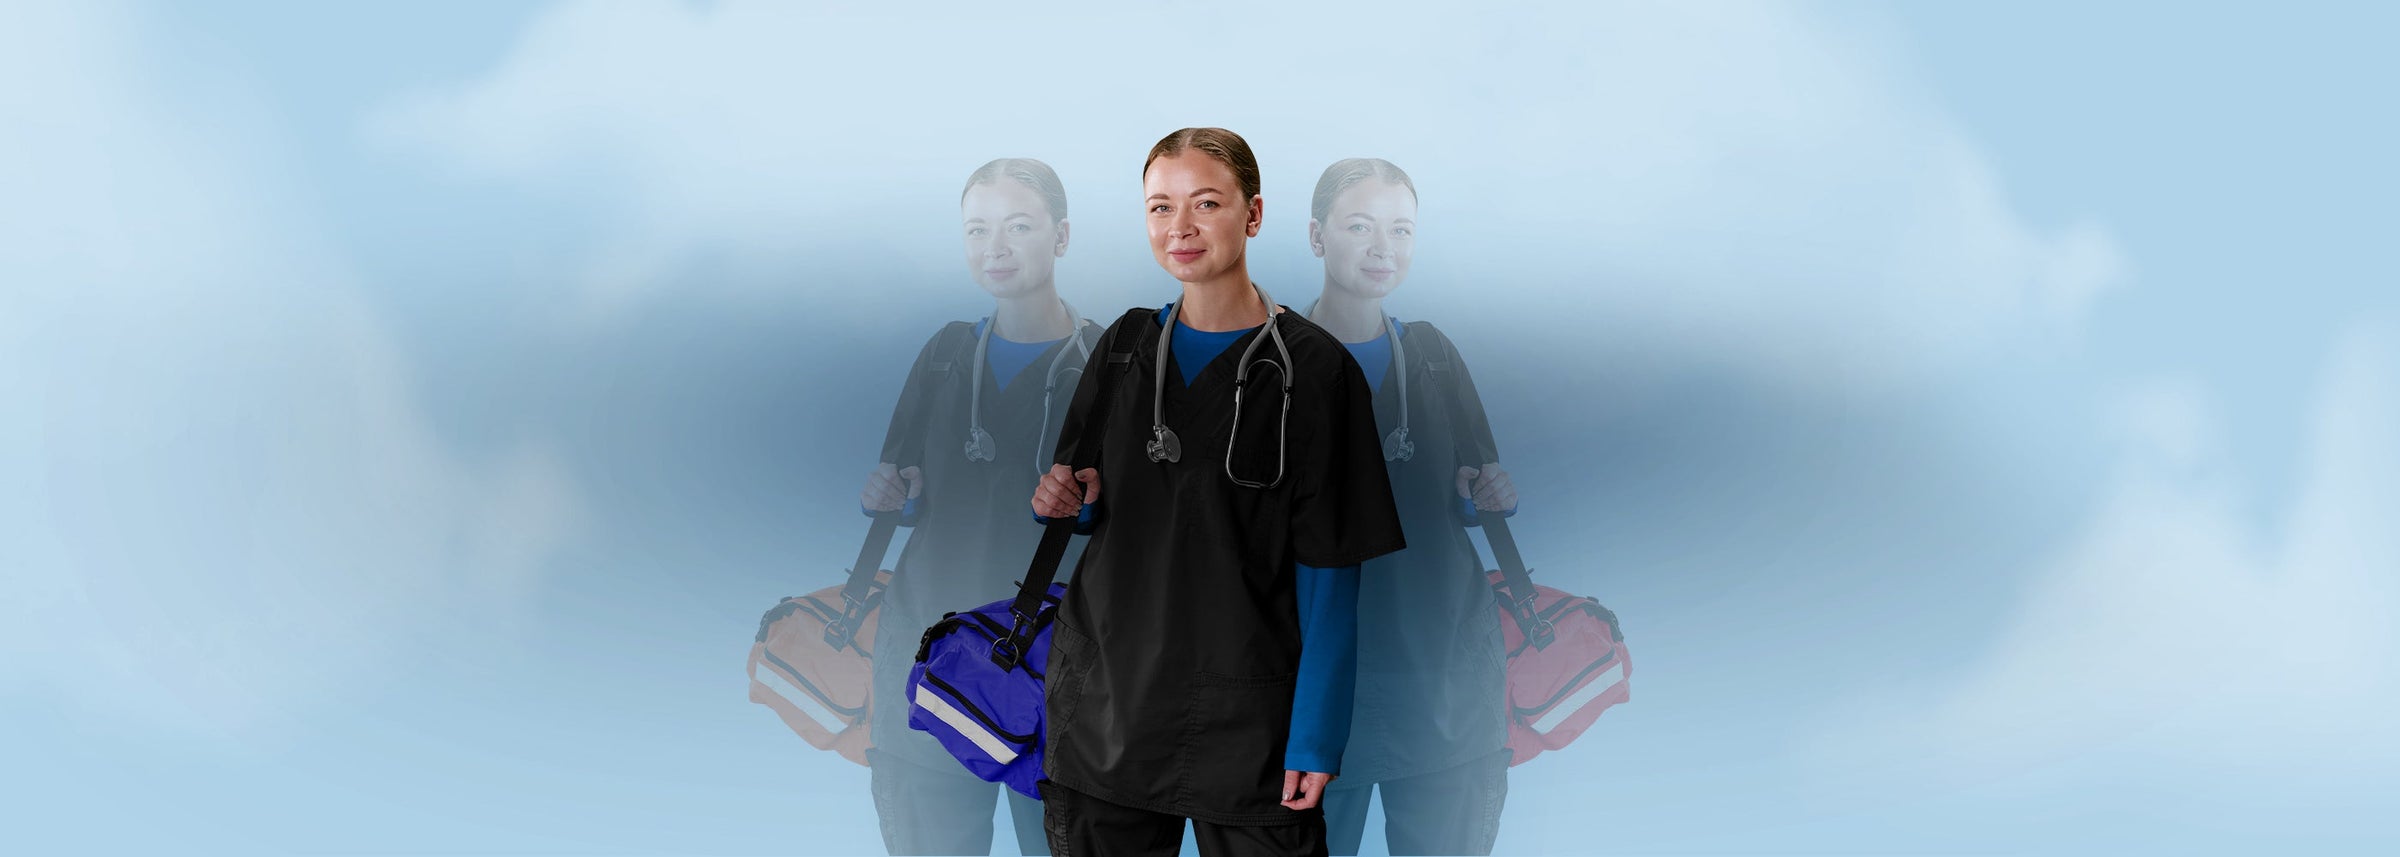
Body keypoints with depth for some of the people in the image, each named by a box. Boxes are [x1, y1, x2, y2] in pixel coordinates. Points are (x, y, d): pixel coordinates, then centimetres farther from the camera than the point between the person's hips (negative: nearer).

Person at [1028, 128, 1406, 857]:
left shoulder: (1312, 369, -7)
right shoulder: (1126, 346, 7)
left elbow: (1328, 575, -8)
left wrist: (1316, 738, -12)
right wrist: (1070, 500, -4)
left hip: (1248, 723, -4)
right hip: (1103, 706, 4)